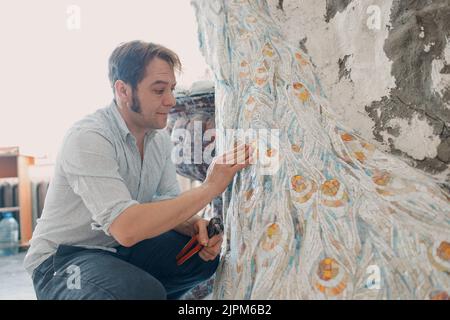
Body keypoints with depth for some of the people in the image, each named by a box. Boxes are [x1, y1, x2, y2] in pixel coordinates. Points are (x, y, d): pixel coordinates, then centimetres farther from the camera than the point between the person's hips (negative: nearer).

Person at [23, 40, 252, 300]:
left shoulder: (160, 138, 0)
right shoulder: (88, 138, -24)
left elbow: (170, 205, 5)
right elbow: (125, 228, -35)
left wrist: (194, 225, -19)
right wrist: (210, 187, -31)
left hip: (120, 249, 7)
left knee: (205, 255, -7)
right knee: (145, 291, -32)